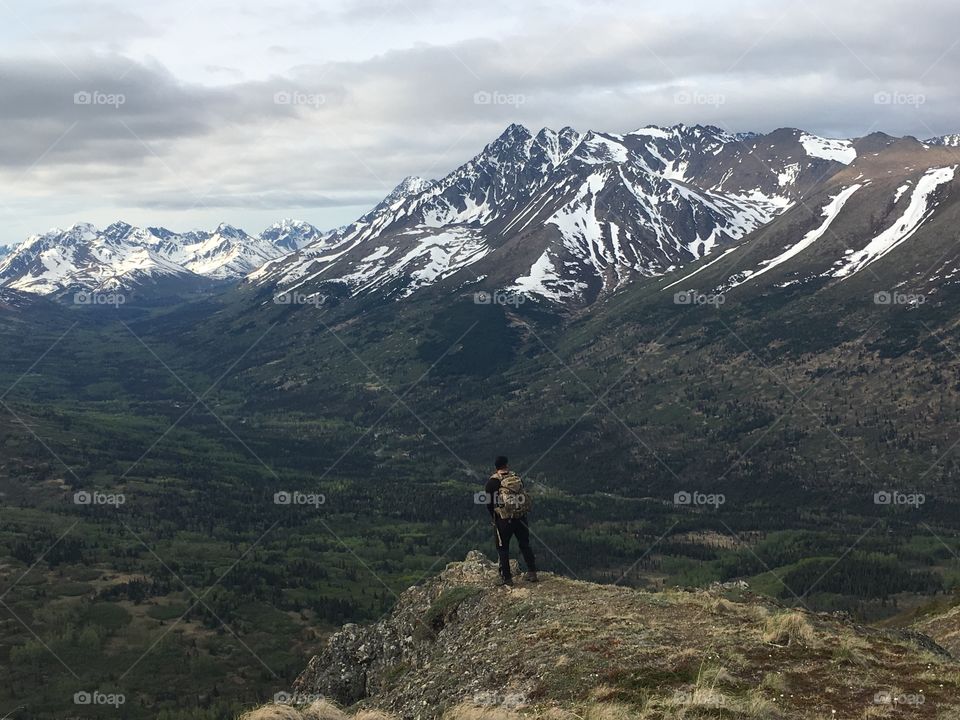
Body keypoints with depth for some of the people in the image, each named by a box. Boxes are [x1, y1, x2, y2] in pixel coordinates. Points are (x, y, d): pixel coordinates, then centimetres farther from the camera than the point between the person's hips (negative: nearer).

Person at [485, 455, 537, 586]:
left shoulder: (493, 481, -6)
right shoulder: (517, 478, 4)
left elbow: (489, 503, -4)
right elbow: (523, 496, 9)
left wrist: (494, 518, 11)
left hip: (504, 520, -4)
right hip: (521, 517, 4)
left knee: (503, 548, 7)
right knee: (525, 545, 17)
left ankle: (506, 577, 6)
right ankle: (532, 572, 18)